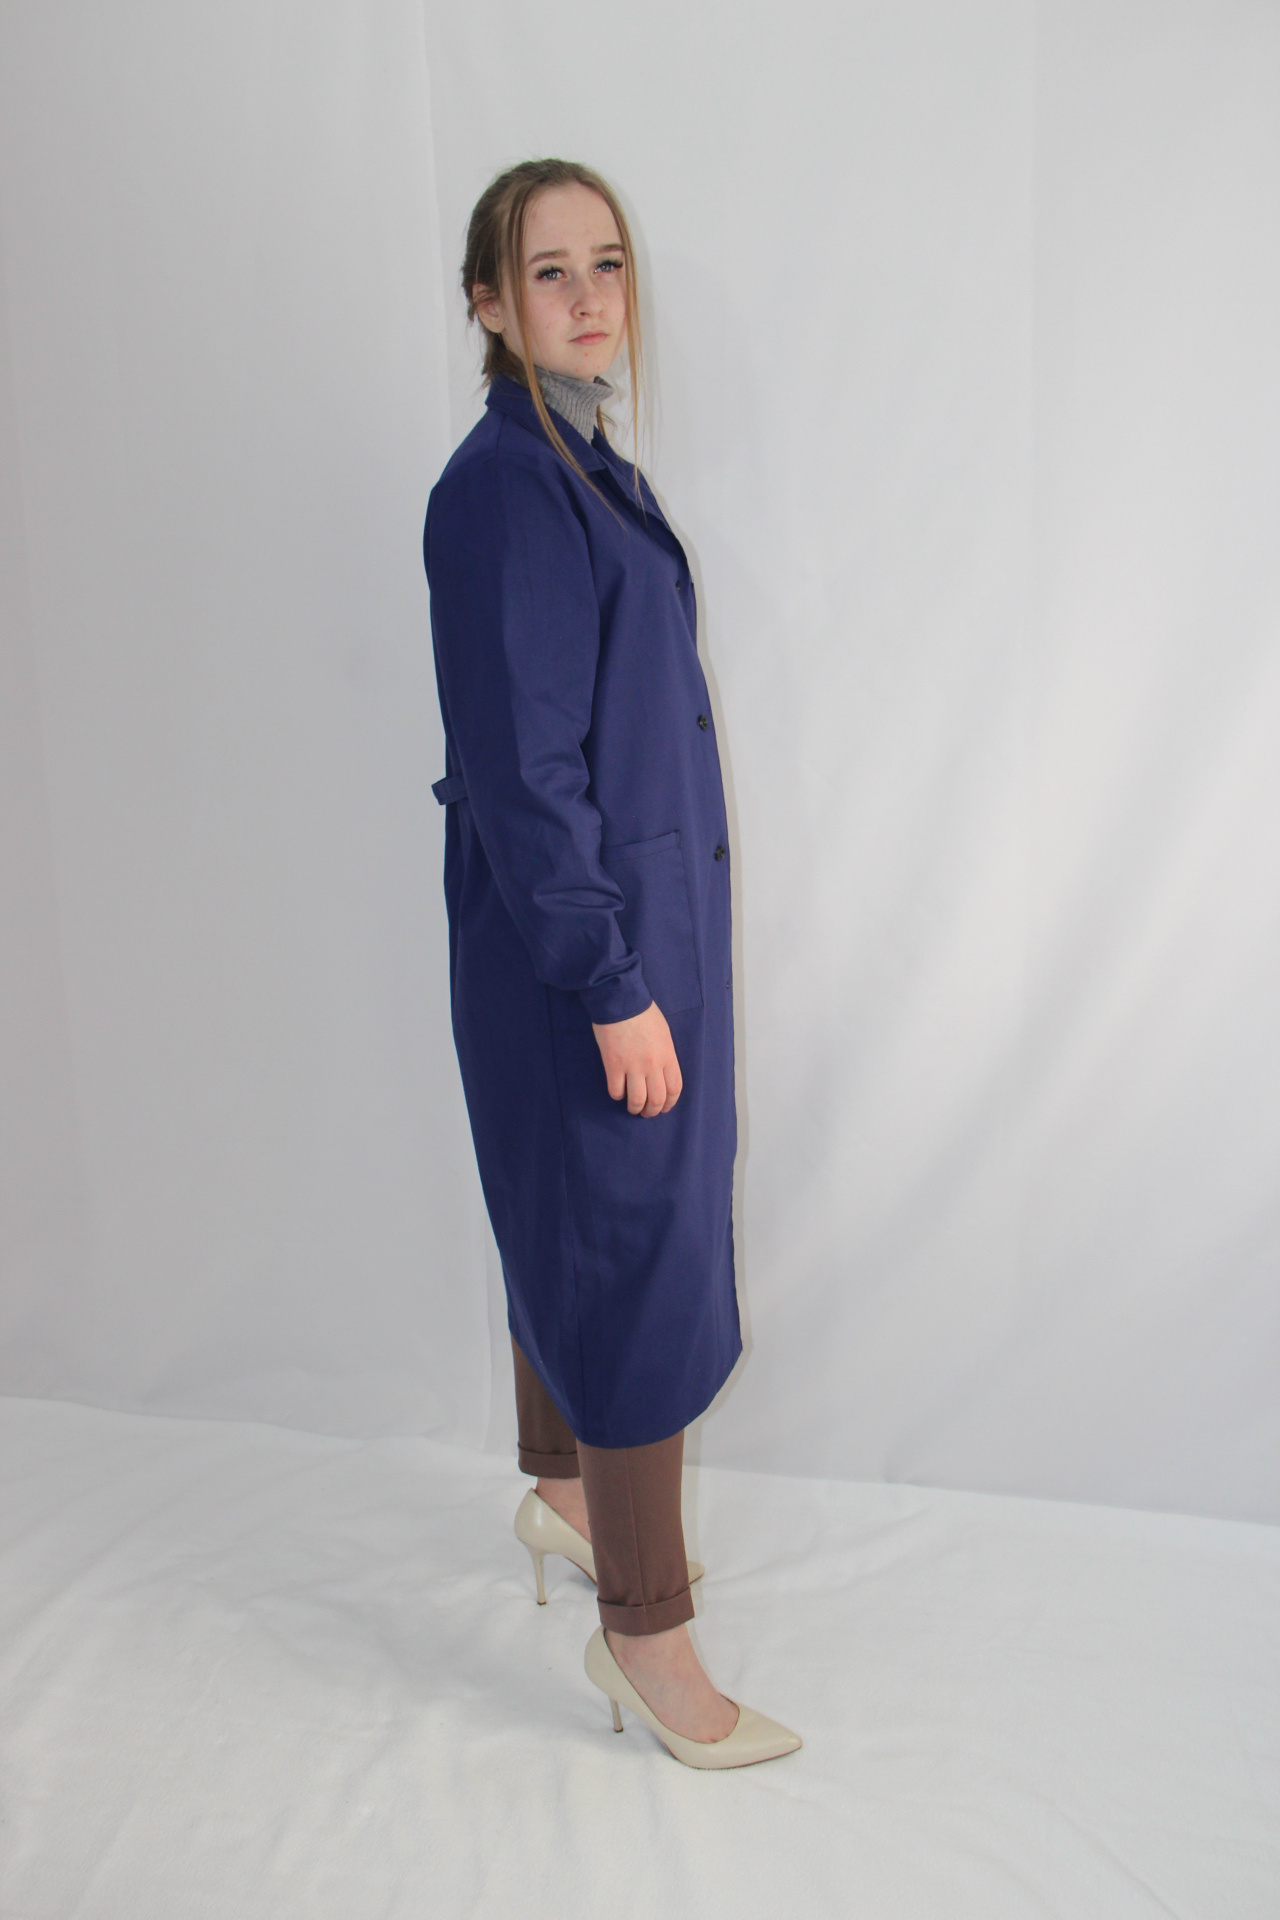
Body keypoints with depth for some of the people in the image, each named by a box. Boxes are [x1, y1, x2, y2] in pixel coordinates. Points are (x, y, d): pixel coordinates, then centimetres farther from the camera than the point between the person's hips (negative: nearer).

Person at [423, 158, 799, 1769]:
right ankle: (641, 1634, 13)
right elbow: (520, 772, -23)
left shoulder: (582, 465, 12)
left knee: (575, 1228, 21)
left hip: (640, 912, 10)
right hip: (579, 944, -10)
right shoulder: (501, 486, -18)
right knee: (641, 1258, -2)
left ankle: (562, 1493, 41)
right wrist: (614, 987, -22)